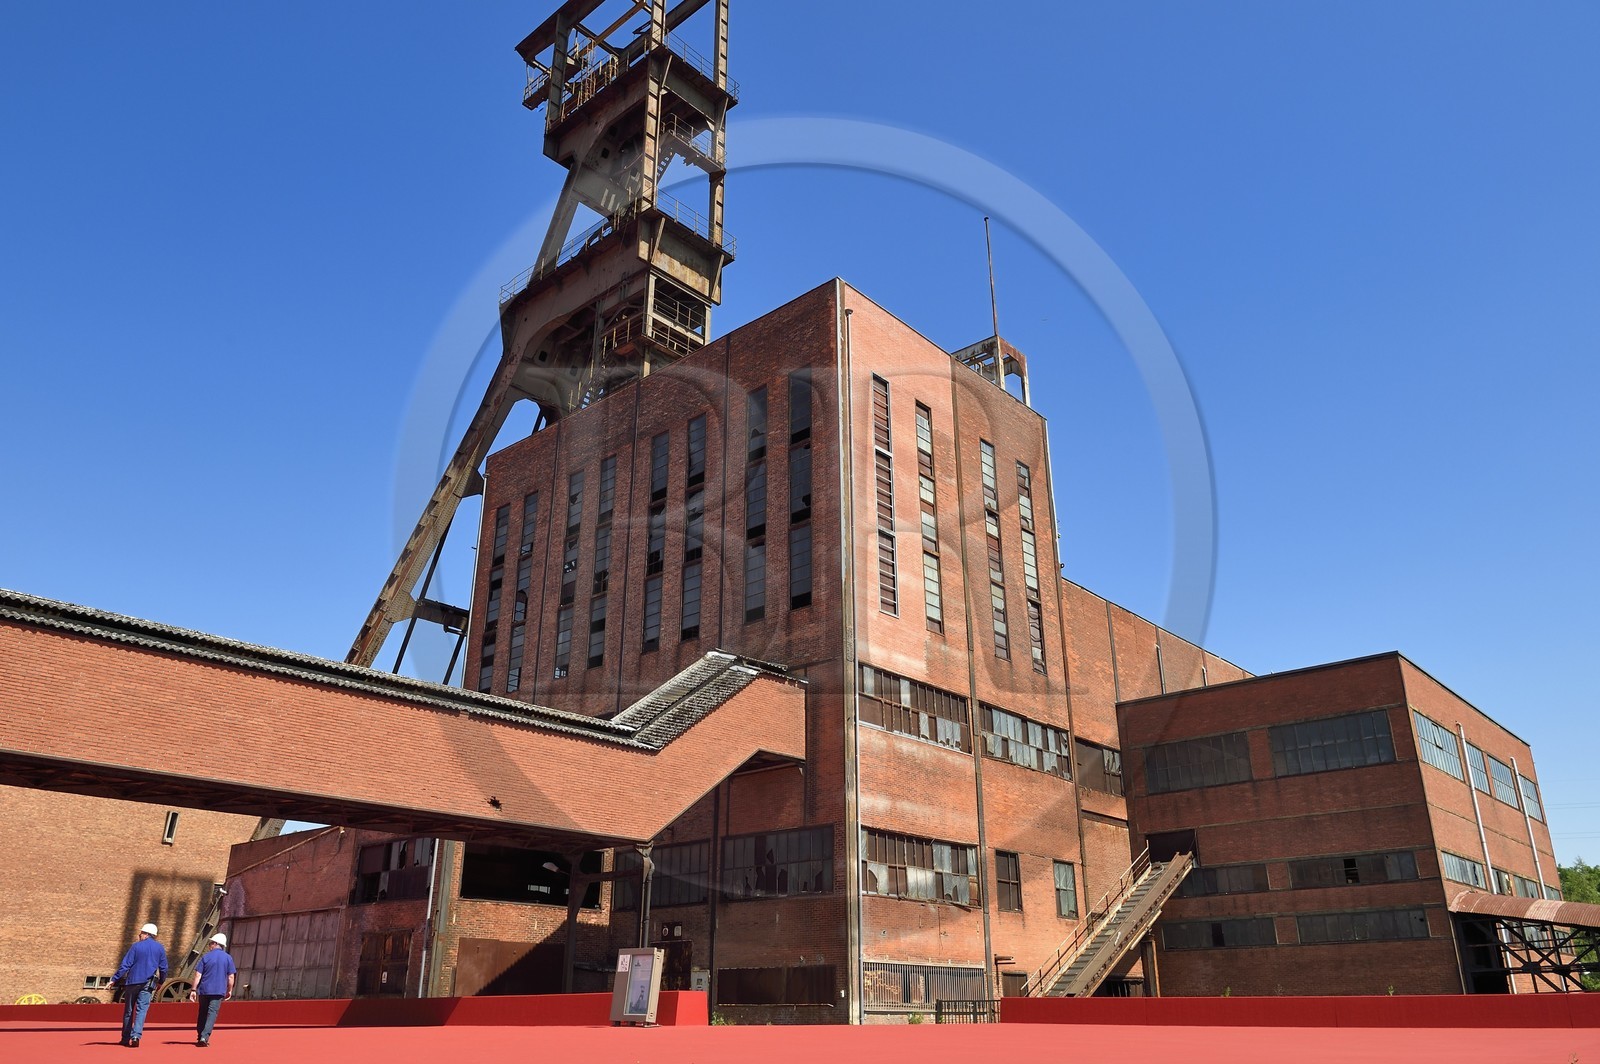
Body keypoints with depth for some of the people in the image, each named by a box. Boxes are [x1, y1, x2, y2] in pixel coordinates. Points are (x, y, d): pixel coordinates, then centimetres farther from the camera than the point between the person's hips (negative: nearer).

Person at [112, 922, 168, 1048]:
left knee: (128, 1010, 11)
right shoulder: (160, 948, 7)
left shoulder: (136, 946, -1)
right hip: (147, 983, 0)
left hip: (132, 981, 0)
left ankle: (125, 1038, 18)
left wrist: (114, 980, -2)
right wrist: (161, 982, 22)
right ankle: (136, 1035, -21)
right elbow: (163, 967, 10)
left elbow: (125, 965, -6)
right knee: (142, 1009, -3)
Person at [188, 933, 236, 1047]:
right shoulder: (228, 958, 4)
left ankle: (200, 1037, 19)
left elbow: (198, 975, -3)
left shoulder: (205, 956, 2)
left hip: (204, 990, 1)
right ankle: (204, 1037, -17)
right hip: (219, 991, -1)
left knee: (202, 1013, 14)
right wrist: (230, 990, 12)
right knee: (212, 1013, -3)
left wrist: (194, 990, 0)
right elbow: (231, 977, 3)